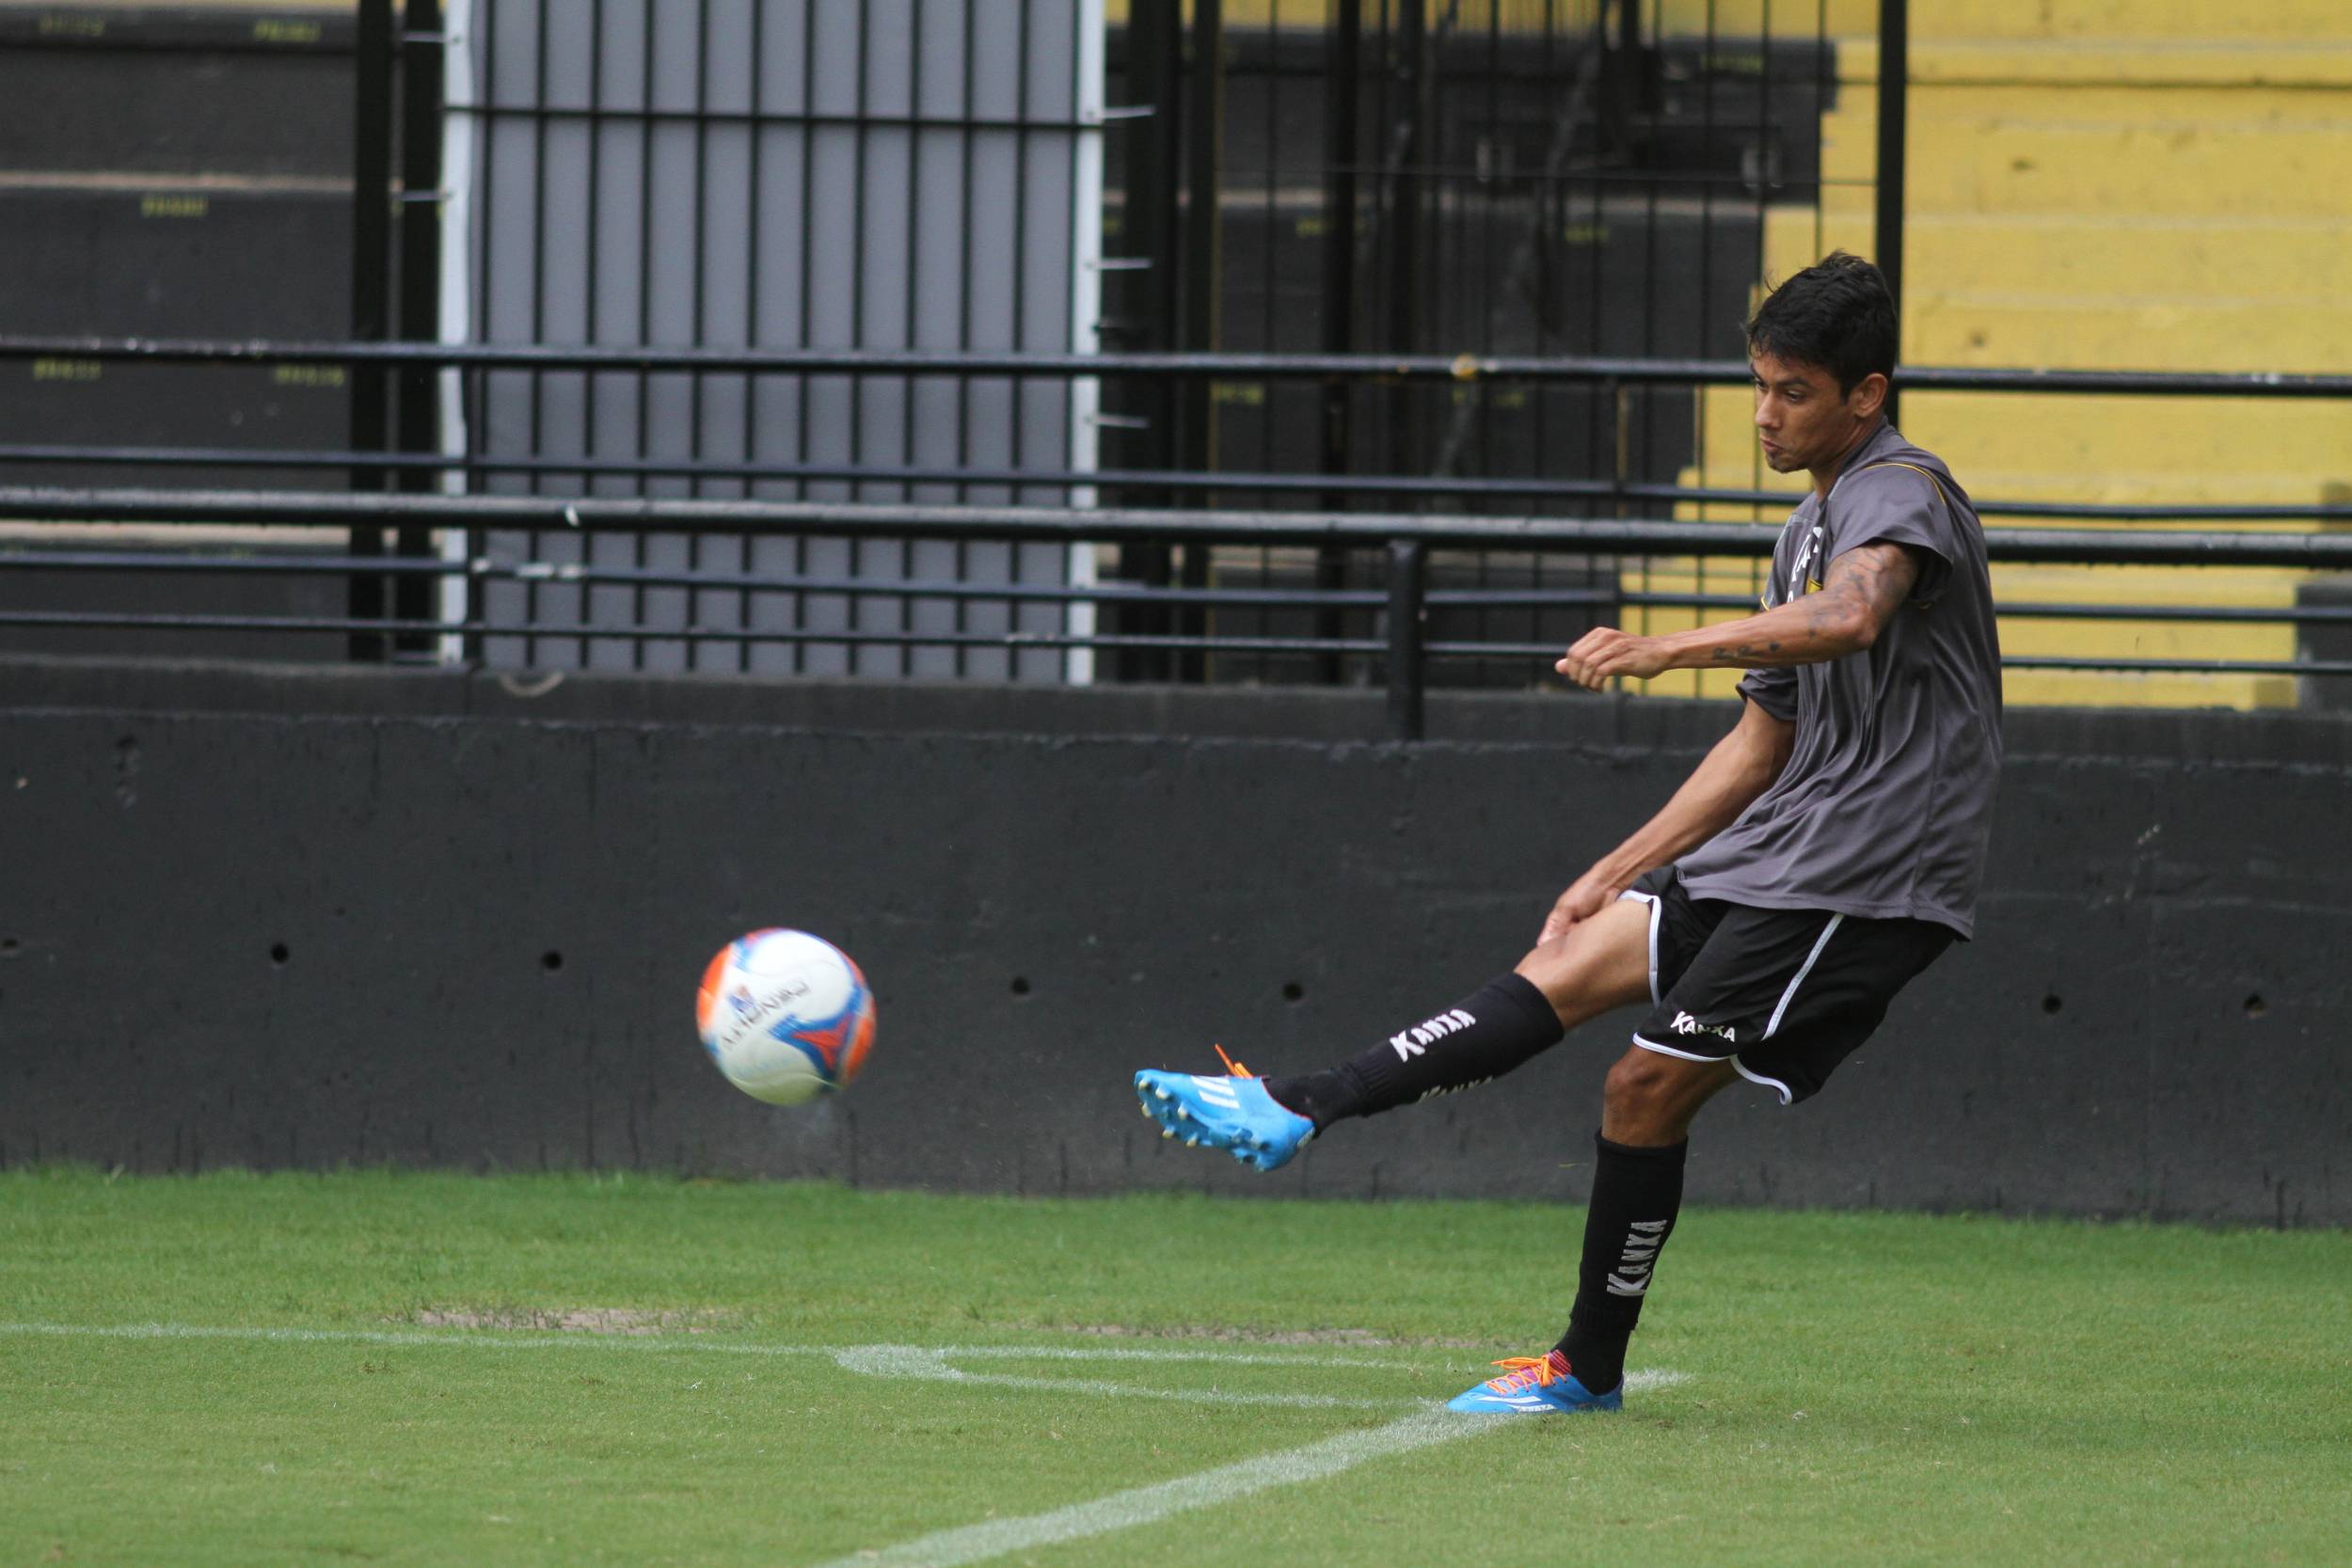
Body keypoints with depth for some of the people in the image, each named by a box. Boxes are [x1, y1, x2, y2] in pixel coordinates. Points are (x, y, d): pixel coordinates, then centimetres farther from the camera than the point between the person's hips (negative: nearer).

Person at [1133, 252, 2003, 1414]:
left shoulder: (1901, 493, -12)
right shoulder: (1809, 527, 19)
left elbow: (1849, 617, -36)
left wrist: (1668, 651, -44)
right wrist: (1620, 873, 22)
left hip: (1864, 872, -9)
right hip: (1779, 847, 9)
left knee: (1649, 1086, -8)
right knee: (1567, 965, -1)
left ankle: (1589, 1366, 5)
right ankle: (1299, 1111, -6)